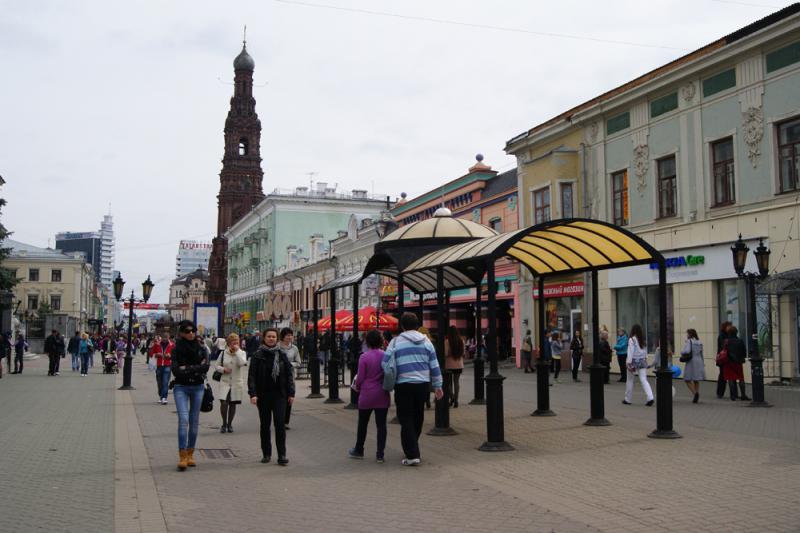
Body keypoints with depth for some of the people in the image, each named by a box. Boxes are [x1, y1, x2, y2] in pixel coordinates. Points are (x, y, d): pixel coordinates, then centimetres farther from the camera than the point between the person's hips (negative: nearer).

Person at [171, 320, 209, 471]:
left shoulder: (201, 349, 4)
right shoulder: (176, 350, -2)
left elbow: (206, 367, -9)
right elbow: (175, 370, -13)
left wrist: (187, 368, -14)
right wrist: (197, 370, -14)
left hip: (198, 387, 3)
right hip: (181, 388, -3)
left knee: (194, 421, 6)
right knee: (183, 419, -15)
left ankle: (190, 454, 18)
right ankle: (182, 456, -16)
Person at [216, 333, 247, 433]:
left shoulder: (242, 353, 0)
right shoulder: (223, 353, 3)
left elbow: (242, 363, -20)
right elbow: (217, 366, 9)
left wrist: (237, 350, -17)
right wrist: (223, 369, -11)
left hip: (237, 382, 0)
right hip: (225, 381, 0)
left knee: (233, 404, 7)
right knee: (223, 403, -13)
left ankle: (229, 424, 24)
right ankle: (224, 423, 6)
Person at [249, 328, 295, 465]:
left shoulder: (282, 355, 5)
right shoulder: (257, 356, 0)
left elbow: (288, 375, 8)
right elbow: (252, 376, -3)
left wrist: (291, 393, 3)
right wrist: (252, 393, -13)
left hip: (279, 394, 0)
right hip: (263, 395, 0)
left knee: (280, 423, -8)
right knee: (265, 425, 9)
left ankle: (282, 455, -5)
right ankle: (266, 453, 20)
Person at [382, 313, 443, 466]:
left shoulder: (396, 342, -4)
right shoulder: (426, 341, 6)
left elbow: (385, 365, -6)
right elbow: (434, 366, 7)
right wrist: (437, 386, 13)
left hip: (404, 385, -4)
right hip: (423, 384, 4)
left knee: (406, 420, 1)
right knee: (418, 418, 18)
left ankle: (412, 455, -6)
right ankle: (412, 448, 32)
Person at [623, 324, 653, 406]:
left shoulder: (632, 340, -11)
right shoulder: (642, 340, 7)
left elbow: (631, 352, -15)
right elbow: (645, 352, 11)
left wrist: (629, 363, -15)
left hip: (634, 361, -5)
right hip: (642, 361, 5)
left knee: (629, 380, 10)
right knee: (643, 380, 0)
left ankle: (628, 399, 19)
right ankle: (650, 397, -18)